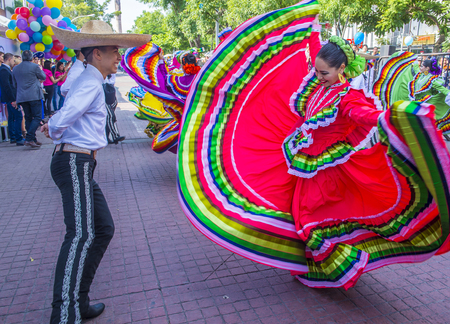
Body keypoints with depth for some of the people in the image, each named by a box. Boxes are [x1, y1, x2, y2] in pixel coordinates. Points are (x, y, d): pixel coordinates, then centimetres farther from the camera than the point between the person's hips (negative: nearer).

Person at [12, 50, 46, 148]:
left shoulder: (15, 68, 10)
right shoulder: (34, 67, -6)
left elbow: (15, 82, 19)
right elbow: (43, 77, 8)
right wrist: (40, 70, 25)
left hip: (21, 97, 6)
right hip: (34, 96, -6)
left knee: (28, 118, 11)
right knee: (37, 117, -4)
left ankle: (33, 140, 14)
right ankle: (29, 139, -16)